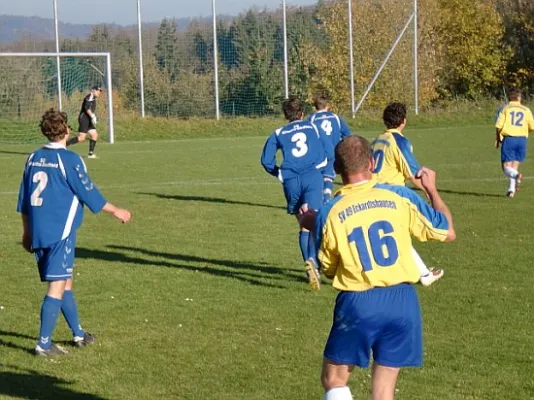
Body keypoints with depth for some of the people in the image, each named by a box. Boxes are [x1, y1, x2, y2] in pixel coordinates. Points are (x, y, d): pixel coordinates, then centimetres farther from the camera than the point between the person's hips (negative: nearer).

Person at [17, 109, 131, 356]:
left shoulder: (34, 158, 9)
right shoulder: (69, 159, -11)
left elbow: (24, 200, 14)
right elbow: (88, 193, -6)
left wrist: (27, 233, 23)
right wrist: (115, 211, 7)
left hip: (38, 233, 7)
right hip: (60, 233, -7)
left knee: (65, 282, 19)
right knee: (57, 287, -3)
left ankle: (78, 334, 30)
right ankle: (44, 343, -5)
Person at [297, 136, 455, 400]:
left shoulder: (328, 213, -3)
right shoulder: (400, 197, -2)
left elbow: (329, 269, 9)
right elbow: (448, 233, 7)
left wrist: (313, 227, 22)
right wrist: (432, 190, 21)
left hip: (358, 304, -2)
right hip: (402, 300, 2)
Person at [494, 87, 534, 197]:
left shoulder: (505, 109, 1)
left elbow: (498, 126, -6)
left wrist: (497, 139, 8)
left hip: (508, 138, -3)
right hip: (522, 139, 3)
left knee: (506, 167, -2)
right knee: (515, 166, 12)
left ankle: (517, 175, -32)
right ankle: (511, 189, 5)